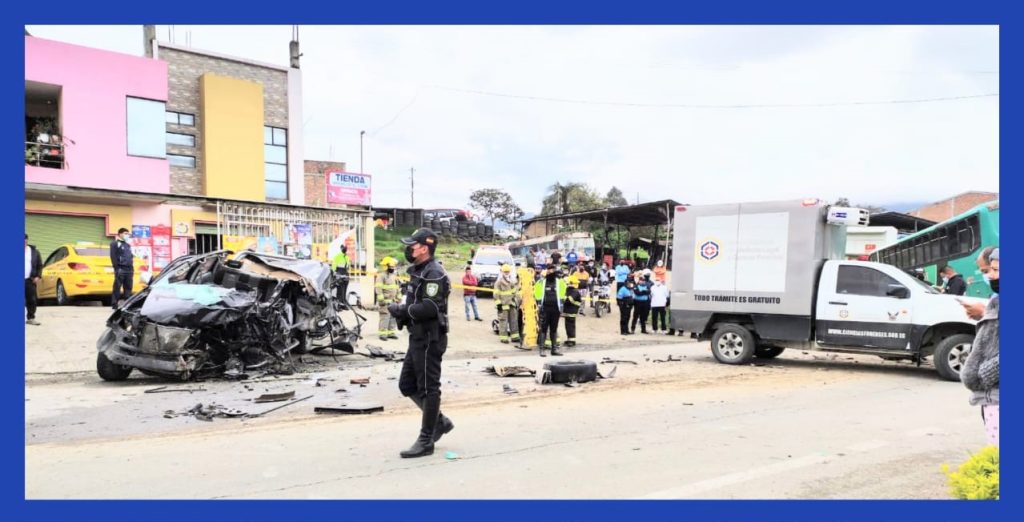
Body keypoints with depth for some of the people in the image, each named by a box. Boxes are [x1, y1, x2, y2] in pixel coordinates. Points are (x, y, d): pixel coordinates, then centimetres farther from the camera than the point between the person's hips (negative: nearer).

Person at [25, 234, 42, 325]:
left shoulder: (34, 252, 7)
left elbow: (40, 265, 10)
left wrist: (38, 276, -1)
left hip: (30, 280, 2)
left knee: (32, 300, 4)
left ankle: (31, 318, 14)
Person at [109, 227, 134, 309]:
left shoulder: (128, 245, 23)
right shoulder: (115, 244, 1)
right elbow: (113, 257, -7)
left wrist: (132, 268, 14)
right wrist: (117, 268, -14)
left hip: (129, 270, 7)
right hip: (120, 270, -7)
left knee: (128, 288, 6)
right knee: (117, 287, -5)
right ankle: (114, 305, -3)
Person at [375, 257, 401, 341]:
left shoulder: (394, 276, 18)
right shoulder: (381, 276, -9)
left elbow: (397, 288, 24)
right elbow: (379, 289, -16)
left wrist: (399, 297, 21)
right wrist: (381, 299, -21)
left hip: (393, 301, 8)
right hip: (385, 301, -8)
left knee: (393, 317, 10)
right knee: (385, 317, -9)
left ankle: (391, 333, 18)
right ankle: (382, 334, -5)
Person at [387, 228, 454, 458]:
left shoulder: (433, 274, -16)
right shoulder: (418, 271, 16)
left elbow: (430, 308, -26)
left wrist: (401, 310, -15)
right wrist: (402, 310, 3)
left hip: (430, 339, -10)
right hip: (418, 337, 10)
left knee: (428, 388, -1)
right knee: (407, 385, 15)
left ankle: (426, 441, 9)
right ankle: (440, 422, 27)